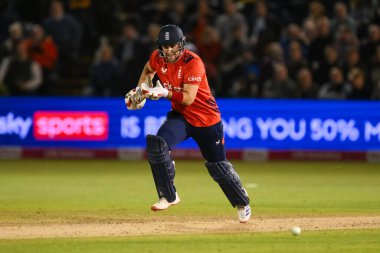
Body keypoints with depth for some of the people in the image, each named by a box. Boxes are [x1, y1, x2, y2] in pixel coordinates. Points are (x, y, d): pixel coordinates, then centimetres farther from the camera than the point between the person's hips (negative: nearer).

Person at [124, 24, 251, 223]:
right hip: (180, 115, 4)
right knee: (157, 145, -24)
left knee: (218, 166, 6)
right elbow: (148, 69, 18)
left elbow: (188, 98, -30)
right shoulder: (158, 57, -8)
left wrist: (164, 93, -40)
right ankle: (168, 197, -11)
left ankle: (242, 204, 31)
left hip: (206, 119, -4)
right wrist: (140, 89, 5)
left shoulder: (193, 63, -25)